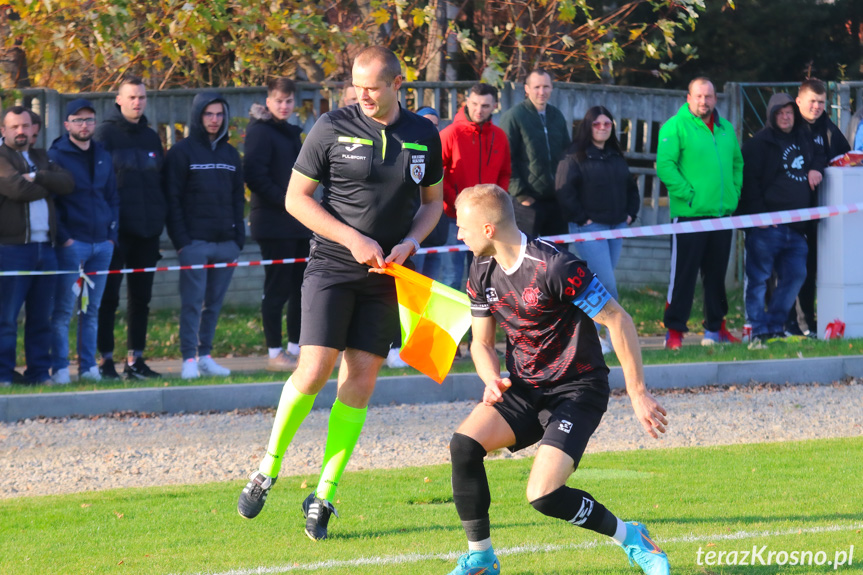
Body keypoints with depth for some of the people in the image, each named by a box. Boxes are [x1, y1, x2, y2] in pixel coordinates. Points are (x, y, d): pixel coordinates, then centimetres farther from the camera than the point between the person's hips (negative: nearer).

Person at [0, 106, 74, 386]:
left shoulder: (42, 158, 20)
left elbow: (67, 183, 3)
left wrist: (38, 178, -11)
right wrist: (48, 186, -1)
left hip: (45, 246, 6)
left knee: (41, 317, 8)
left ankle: (39, 372, 13)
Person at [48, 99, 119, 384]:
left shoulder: (104, 157, 14)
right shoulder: (56, 156, -3)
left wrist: (111, 234, 8)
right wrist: (64, 239, -12)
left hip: (102, 243, 5)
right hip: (72, 243, -5)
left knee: (92, 309, 8)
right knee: (63, 309, -6)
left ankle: (88, 366, 12)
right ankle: (60, 368, -4)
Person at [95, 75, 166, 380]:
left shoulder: (151, 137, 14)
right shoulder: (106, 134, -3)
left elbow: (162, 180, 20)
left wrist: (161, 214, 9)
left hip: (147, 229, 6)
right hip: (117, 229, -6)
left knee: (141, 297, 8)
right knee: (108, 297, -3)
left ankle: (135, 359, 14)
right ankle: (106, 360, 1)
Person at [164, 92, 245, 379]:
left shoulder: (230, 154, 15)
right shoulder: (182, 152, 0)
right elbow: (173, 199, -4)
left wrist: (239, 237, 7)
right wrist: (181, 240, -12)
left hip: (225, 241, 5)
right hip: (195, 241, -5)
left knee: (215, 302, 6)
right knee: (192, 301, -7)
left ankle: (205, 356, 11)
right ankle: (189, 359, -7)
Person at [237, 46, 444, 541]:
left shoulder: (424, 136, 5)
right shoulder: (333, 128, -5)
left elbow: (433, 202, 17)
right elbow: (296, 198, -3)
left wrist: (410, 243, -3)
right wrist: (353, 239, -12)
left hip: (386, 277, 3)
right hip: (332, 265, -3)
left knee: (360, 383, -2)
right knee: (314, 371, -15)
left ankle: (323, 498, 6)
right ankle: (268, 469, 6)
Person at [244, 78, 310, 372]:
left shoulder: (290, 133, 19)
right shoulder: (261, 132, -9)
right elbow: (255, 175, -18)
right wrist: (285, 201, -19)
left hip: (298, 223, 9)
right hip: (274, 223, -9)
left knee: (301, 287, 11)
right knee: (277, 289, -6)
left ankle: (296, 348, 19)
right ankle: (274, 353, -3)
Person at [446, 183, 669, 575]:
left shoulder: (555, 267, -22)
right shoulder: (482, 273, 2)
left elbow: (618, 321, -17)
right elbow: (482, 342, 13)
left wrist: (638, 394, -14)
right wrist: (492, 380, -11)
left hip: (577, 390, -7)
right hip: (524, 391, 7)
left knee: (542, 495, -23)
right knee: (464, 443, -18)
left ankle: (631, 539, 1)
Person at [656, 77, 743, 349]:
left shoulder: (725, 128, 14)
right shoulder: (675, 127, -6)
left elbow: (737, 163, 24)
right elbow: (664, 165, -13)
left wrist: (734, 192, 9)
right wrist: (688, 194, -17)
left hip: (722, 214, 6)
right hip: (689, 213, -6)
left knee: (716, 274, 12)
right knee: (683, 273, -5)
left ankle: (715, 328, 20)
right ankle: (674, 331, -1)